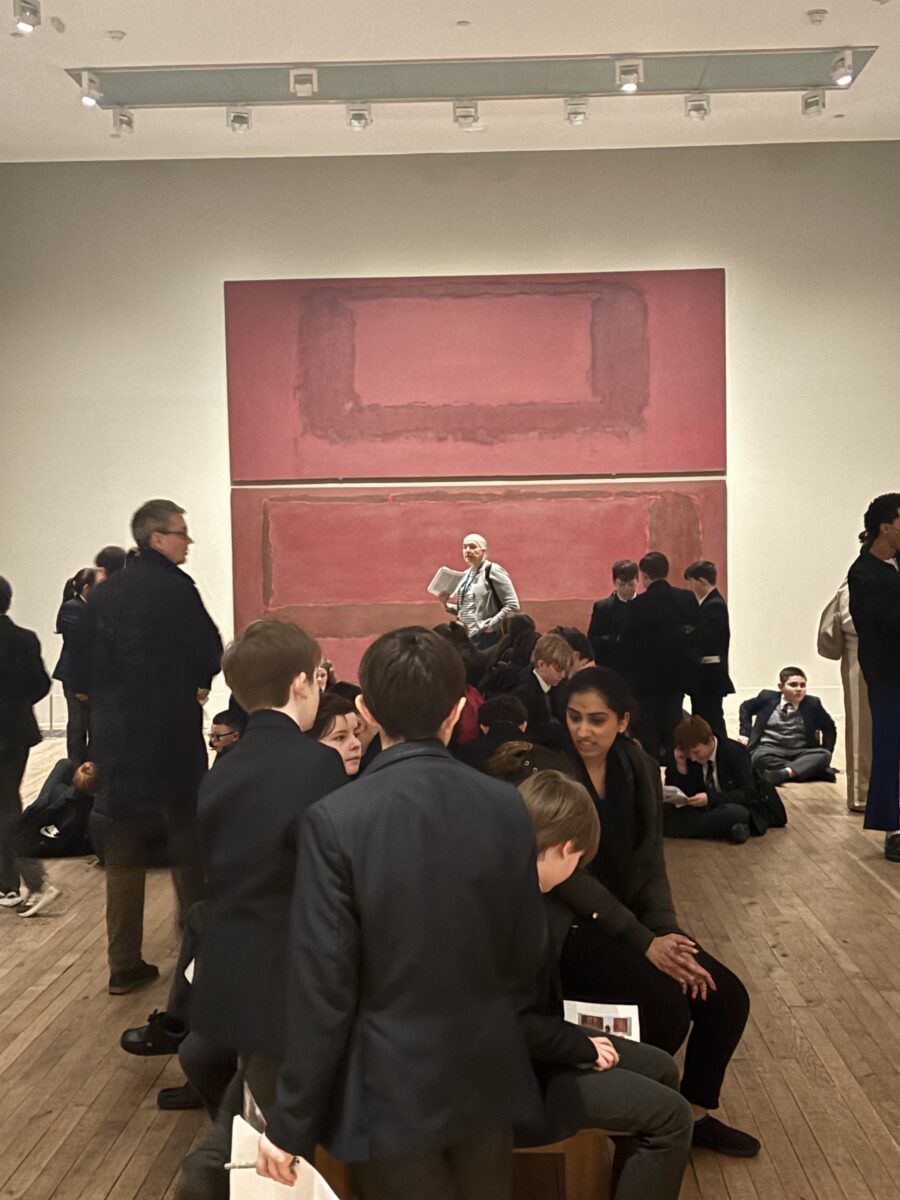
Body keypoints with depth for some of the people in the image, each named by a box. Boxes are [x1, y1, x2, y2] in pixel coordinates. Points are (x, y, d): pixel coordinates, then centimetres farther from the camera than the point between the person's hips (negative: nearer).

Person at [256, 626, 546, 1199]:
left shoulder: (336, 819, -19)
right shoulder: (506, 805, -9)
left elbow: (323, 985, -16)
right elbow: (526, 956, 0)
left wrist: (292, 1125, -5)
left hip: (394, 1087, -3)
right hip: (489, 1075, 4)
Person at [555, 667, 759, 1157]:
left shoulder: (639, 769, 2)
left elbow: (649, 864, 2)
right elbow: (569, 874, -19)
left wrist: (668, 933, -14)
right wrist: (643, 942, -22)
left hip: (628, 917, 6)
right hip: (567, 928, -6)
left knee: (727, 997, -6)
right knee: (667, 1004, -25)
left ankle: (695, 1113, 18)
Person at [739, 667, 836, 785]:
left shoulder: (812, 703, 2)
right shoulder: (767, 697, 1)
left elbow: (830, 729, 13)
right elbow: (745, 707, 18)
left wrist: (824, 756, 2)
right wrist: (745, 733, 7)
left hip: (799, 753, 1)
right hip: (770, 750, -1)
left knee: (824, 755, -27)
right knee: (759, 756, -36)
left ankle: (784, 773, -45)